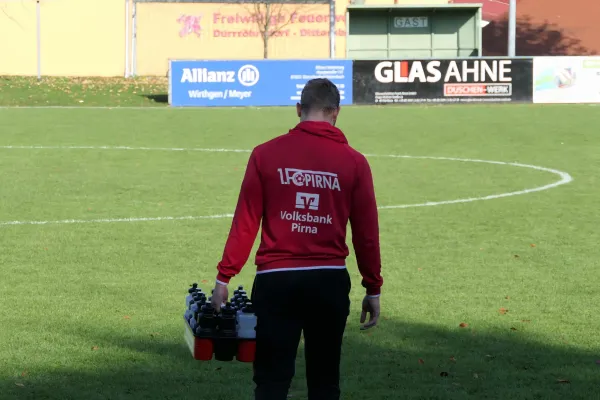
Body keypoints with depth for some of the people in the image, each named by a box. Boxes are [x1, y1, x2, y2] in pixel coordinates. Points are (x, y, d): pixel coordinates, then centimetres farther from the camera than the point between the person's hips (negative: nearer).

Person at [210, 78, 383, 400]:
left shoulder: (266, 155, -1)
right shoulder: (354, 162, 0)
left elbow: (245, 223, -2)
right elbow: (366, 232, 2)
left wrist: (223, 277, 4)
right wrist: (373, 288, 12)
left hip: (276, 281, -1)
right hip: (330, 282, 1)